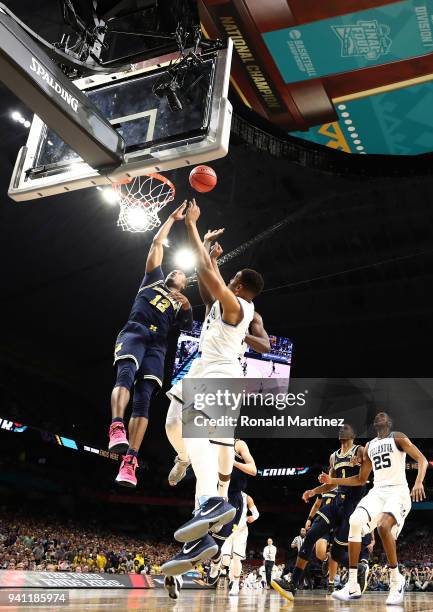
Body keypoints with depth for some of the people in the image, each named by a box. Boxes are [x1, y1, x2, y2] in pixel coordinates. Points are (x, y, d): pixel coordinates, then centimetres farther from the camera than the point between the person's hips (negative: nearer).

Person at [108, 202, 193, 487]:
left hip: (157, 345, 2)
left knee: (143, 399, -15)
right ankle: (117, 428, -53)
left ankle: (130, 462, -28)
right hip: (134, 333, -1)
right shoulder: (154, 280, 27)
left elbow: (188, 327, 13)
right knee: (126, 375, -33)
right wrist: (173, 218, 28)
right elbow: (157, 244, 25)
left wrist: (187, 306, -2)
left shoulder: (180, 304, 30)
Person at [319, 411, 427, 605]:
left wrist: (419, 482, -28)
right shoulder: (369, 447, 20)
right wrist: (333, 481, 15)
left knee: (384, 526, -31)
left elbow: (422, 459, -9)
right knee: (355, 522, -18)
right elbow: (361, 479, 24)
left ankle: (396, 580, -9)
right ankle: (353, 586, -14)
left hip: (398, 491, -5)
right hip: (377, 492, 6)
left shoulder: (398, 437, 2)